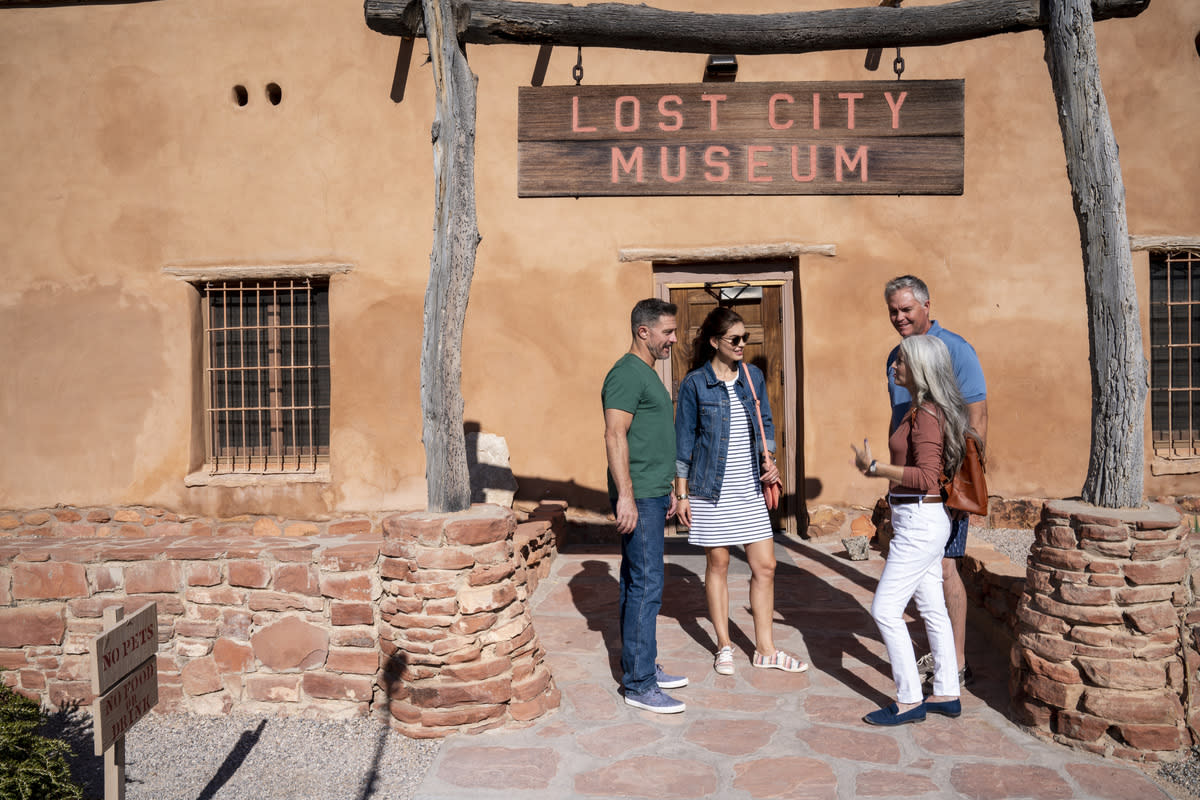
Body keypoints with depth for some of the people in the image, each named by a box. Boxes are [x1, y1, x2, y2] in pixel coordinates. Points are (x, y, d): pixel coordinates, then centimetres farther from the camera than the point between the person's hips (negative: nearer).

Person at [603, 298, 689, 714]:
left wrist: (666, 490, 25)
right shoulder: (626, 373, -13)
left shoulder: (647, 373, 19)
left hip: (652, 494, 10)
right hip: (637, 498, -10)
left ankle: (642, 668, 23)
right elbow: (615, 436, -20)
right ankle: (639, 684, 0)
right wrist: (626, 496, -25)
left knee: (638, 584, 14)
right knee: (646, 586, -7)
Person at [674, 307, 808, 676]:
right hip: (711, 489, -4)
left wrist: (769, 459, -1)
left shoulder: (754, 376, 6)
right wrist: (682, 494, -4)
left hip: (749, 488, 4)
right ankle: (724, 647, 22)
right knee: (717, 563, 8)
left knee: (765, 565, 4)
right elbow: (684, 441, -3)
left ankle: (765, 649, 19)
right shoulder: (695, 383, -6)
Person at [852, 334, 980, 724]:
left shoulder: (926, 414, -19)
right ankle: (946, 694, 25)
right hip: (923, 521, 10)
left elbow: (925, 476, -25)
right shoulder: (926, 410, 11)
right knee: (932, 608, 15)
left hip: (920, 522, -10)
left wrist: (874, 468, -21)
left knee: (885, 609, -4)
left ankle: (909, 700, 5)